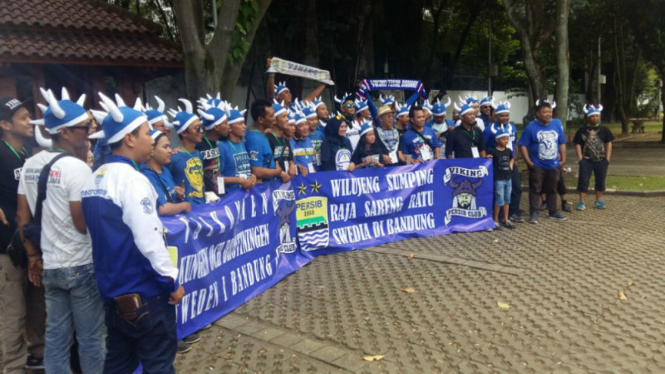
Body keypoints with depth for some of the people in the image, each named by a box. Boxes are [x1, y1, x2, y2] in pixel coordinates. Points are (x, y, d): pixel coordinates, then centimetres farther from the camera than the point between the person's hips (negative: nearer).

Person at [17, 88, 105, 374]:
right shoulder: (76, 167, -18)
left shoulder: (31, 165, 5)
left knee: (56, 334, 16)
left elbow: (23, 216, 9)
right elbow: (83, 224, -20)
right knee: (91, 336, 7)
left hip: (49, 265, 7)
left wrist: (33, 256, 16)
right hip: (81, 265, -7)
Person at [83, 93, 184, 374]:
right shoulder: (132, 180, -20)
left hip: (111, 290, 8)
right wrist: (172, 281, -12)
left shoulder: (94, 179, 7)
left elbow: (100, 234, 14)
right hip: (143, 291, -8)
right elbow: (149, 240, -23)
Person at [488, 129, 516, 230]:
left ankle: (506, 220, 21)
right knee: (499, 201, -4)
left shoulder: (508, 151, 8)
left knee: (507, 200, 12)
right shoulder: (493, 151, -11)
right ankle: (495, 220, 8)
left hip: (508, 179, 6)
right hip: (498, 179, -6)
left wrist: (511, 165, 10)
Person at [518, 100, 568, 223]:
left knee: (552, 189, 16)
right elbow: (523, 145, -11)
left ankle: (553, 212, 27)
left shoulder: (557, 124, 1)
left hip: (553, 165, 4)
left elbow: (562, 143, 9)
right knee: (535, 190, 2)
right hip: (537, 166, -4)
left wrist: (563, 158, 6)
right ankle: (534, 213, 10)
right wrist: (528, 161, -15)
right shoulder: (531, 127, -11)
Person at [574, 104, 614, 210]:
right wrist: (580, 158, -9)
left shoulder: (604, 130, 5)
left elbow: (609, 143, 5)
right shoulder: (582, 130, 0)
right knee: (583, 180, -3)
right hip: (586, 160, -2)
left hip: (601, 160, 2)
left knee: (600, 180, 9)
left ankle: (598, 200, 22)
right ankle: (581, 201, 2)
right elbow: (578, 144, -1)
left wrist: (607, 158, -2)